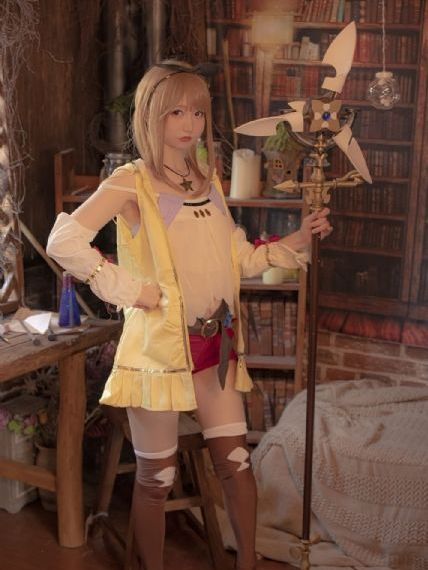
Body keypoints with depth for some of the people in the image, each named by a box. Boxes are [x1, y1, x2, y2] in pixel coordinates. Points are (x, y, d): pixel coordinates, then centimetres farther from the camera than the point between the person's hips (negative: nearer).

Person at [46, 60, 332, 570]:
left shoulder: (208, 179, 10)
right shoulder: (131, 183, -11)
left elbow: (237, 259, 16)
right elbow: (63, 242, -22)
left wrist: (294, 243, 6)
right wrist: (129, 290, -20)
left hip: (216, 343, 6)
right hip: (157, 345, -5)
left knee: (235, 461, 12)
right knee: (156, 476, 9)